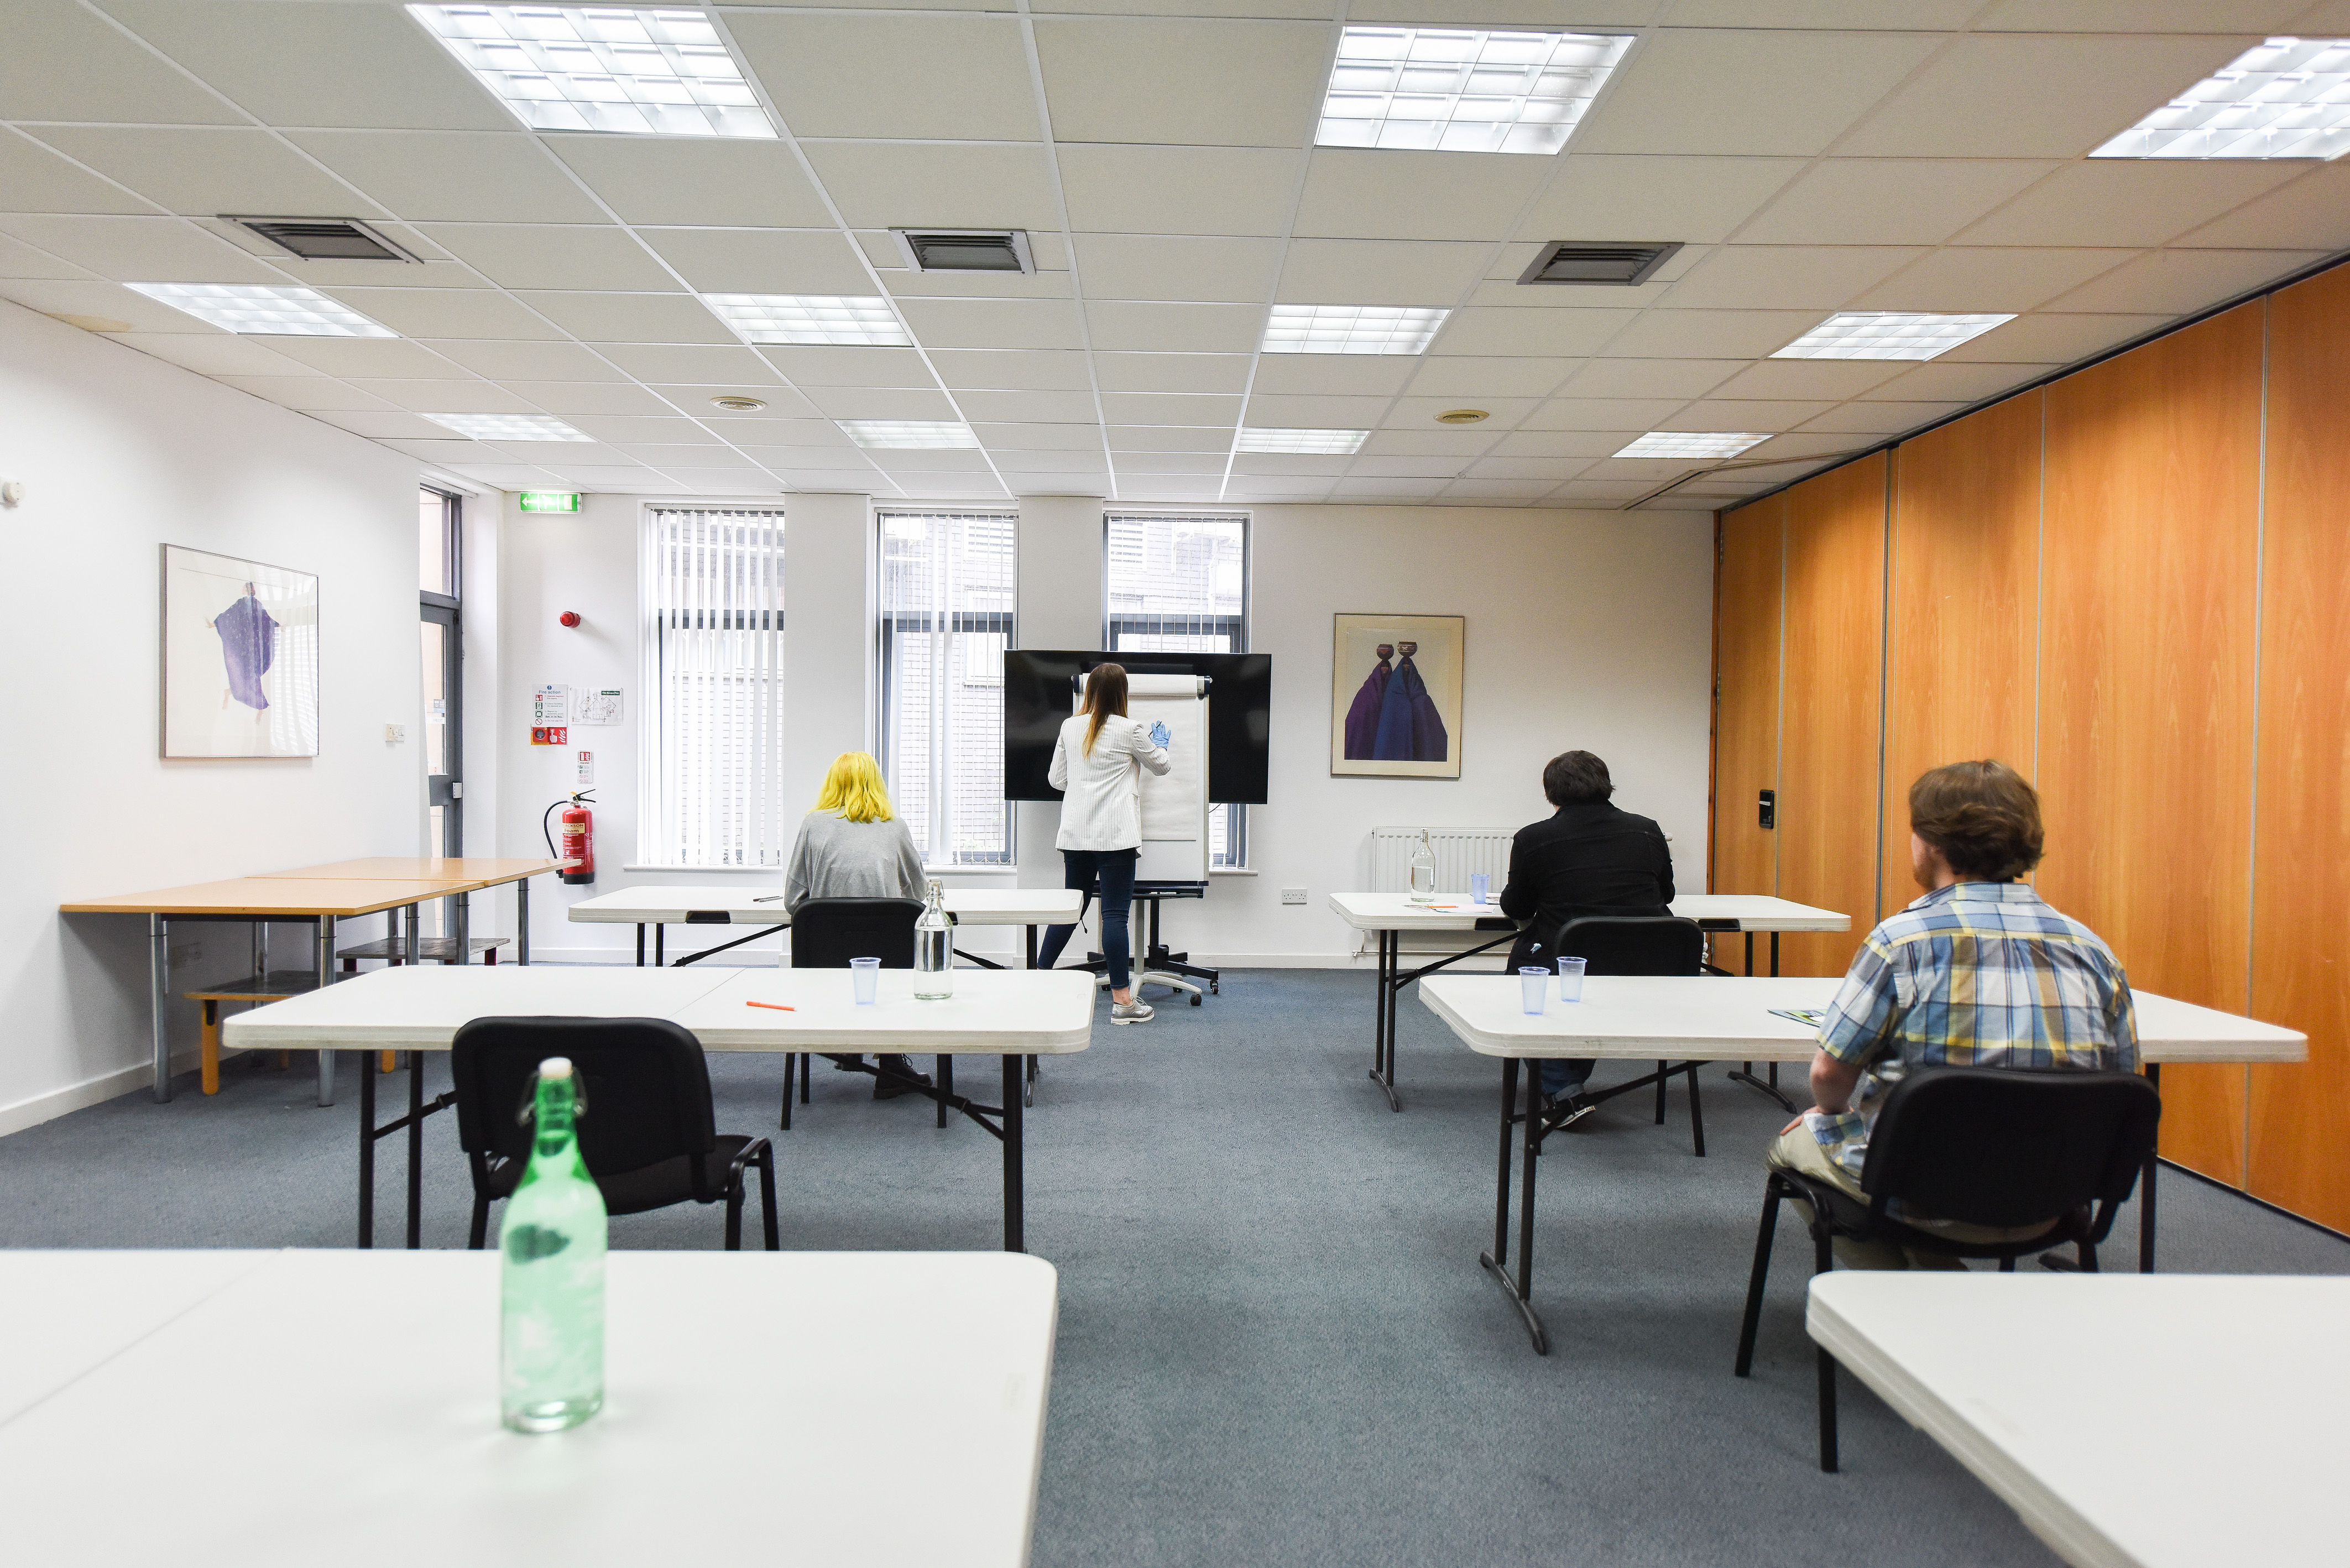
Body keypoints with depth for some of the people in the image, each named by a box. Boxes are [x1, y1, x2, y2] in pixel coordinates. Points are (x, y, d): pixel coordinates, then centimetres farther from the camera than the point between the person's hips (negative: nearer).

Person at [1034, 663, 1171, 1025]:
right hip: (1114, 835, -5)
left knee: (1072, 907, 16)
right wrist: (1160, 744, 31)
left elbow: (1056, 778, 14)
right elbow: (1161, 765, 11)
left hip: (1075, 833, 5)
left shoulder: (1070, 727, 6)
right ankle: (1122, 1000, -3)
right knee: (1115, 913, -5)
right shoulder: (1128, 730, -6)